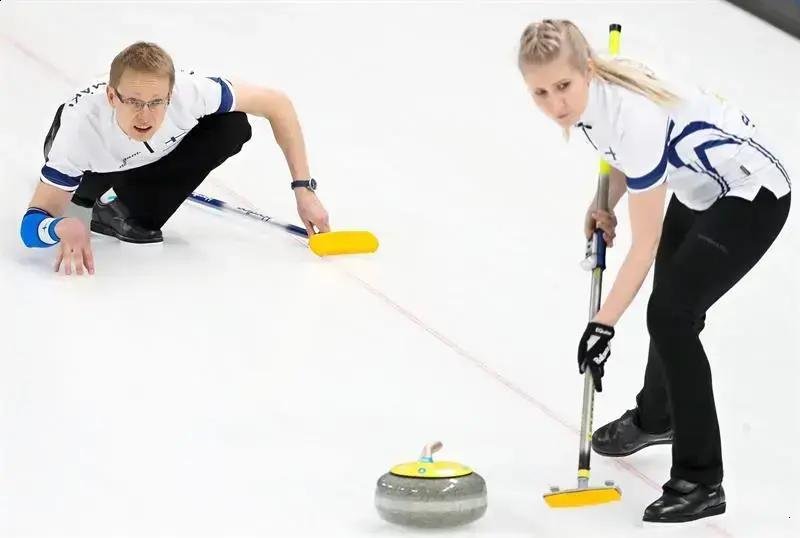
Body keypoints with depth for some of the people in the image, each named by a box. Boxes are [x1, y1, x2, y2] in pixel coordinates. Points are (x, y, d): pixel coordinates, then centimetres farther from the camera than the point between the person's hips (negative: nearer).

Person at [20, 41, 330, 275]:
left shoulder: (189, 92, -41)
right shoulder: (82, 126, -43)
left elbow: (277, 104, -26)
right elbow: (31, 226, -42)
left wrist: (304, 189, -27)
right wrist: (65, 227, -66)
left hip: (158, 155, 2)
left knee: (233, 126, -24)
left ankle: (133, 214, -6)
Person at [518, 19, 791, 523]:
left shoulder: (635, 118, -37)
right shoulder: (589, 93, -14)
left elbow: (645, 243, -30)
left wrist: (603, 325, -27)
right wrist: (603, 206, -5)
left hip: (751, 196, -9)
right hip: (699, 188, 9)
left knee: (671, 315, -19)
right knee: (671, 303, 26)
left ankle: (701, 482, -12)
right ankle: (656, 416, 54)